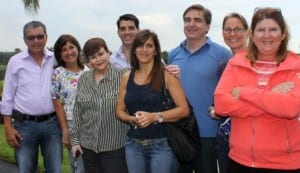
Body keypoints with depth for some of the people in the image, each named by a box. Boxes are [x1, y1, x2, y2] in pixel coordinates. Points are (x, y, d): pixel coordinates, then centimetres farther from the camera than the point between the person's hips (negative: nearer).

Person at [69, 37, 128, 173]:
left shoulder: (122, 77, -8)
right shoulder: (83, 79, 5)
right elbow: (77, 112, 9)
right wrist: (75, 139, 8)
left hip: (115, 146, -4)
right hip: (88, 145, 4)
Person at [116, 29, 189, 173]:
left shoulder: (166, 75, -5)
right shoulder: (126, 77, 6)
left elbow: (183, 109, -9)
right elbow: (120, 111, 12)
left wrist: (155, 116, -18)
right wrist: (132, 119, -9)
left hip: (161, 144, -3)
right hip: (133, 144, 4)